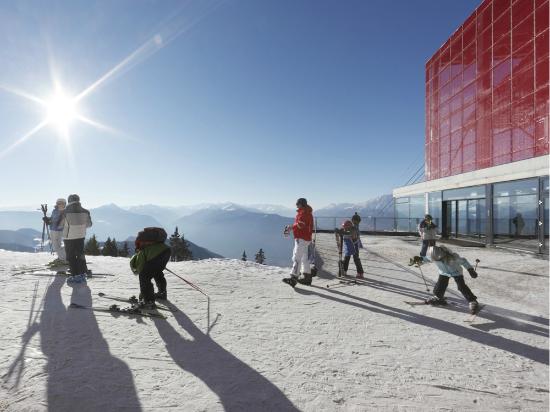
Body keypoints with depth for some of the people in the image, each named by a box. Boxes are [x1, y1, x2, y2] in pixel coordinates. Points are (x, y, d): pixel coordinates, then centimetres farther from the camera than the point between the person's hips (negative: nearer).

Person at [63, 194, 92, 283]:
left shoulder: (66, 212, -14)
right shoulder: (85, 212, -5)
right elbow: (89, 224, 7)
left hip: (69, 237, -4)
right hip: (81, 236, 4)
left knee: (71, 257, 7)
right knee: (80, 255, 16)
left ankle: (75, 275, 10)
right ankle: (83, 274, 20)